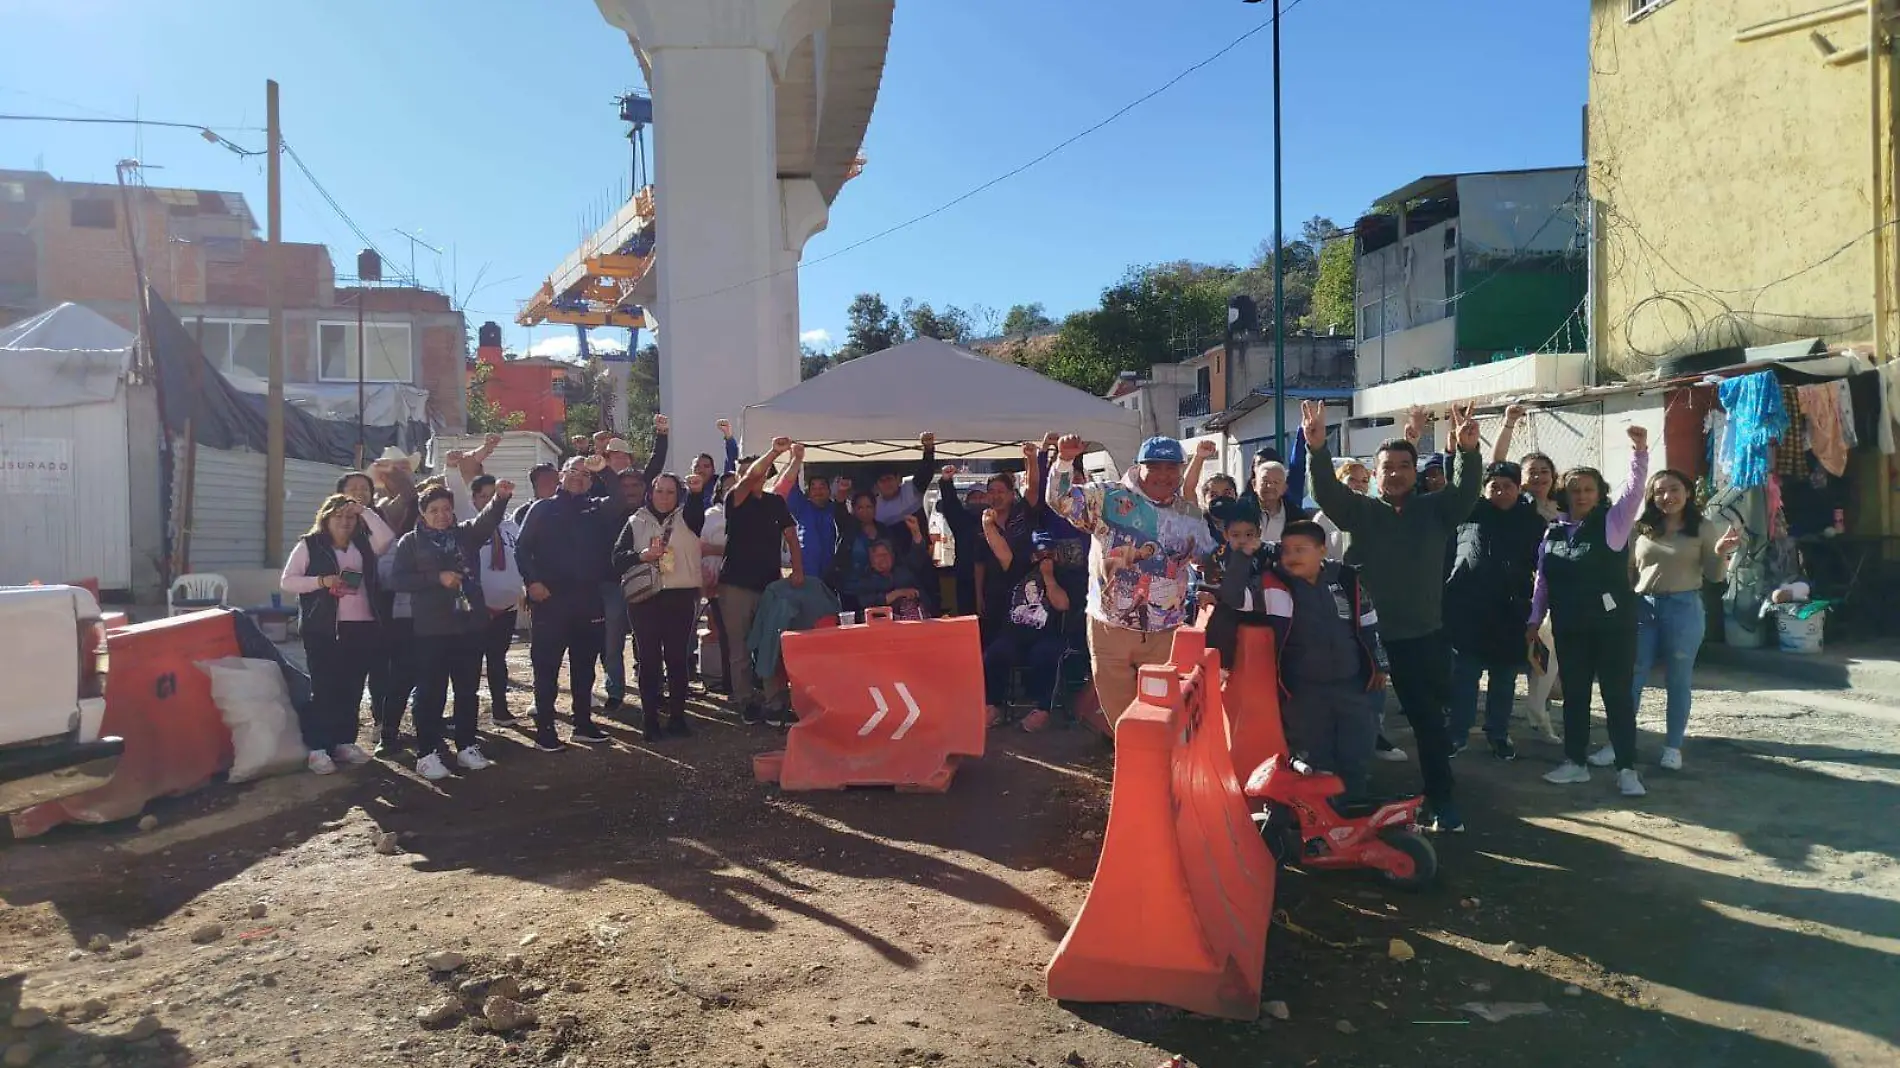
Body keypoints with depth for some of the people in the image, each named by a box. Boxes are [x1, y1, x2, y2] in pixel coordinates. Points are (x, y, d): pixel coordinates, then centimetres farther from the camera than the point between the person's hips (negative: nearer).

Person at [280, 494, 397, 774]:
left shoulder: (363, 544, 13)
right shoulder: (309, 545, 3)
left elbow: (388, 537, -6)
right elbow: (286, 581, -1)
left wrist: (365, 511, -6)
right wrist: (322, 581, -14)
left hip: (363, 627, 4)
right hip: (324, 629, -4)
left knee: (352, 688, 8)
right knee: (323, 688, -4)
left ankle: (344, 742, 18)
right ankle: (317, 748, 0)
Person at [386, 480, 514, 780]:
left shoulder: (466, 535, 9)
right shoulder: (411, 542, 4)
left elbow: (488, 519, -11)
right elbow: (396, 580, -6)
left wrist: (500, 498, -32)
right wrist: (437, 578, -16)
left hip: (470, 625, 3)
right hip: (431, 629, -3)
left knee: (468, 691, 10)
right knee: (431, 693, 0)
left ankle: (466, 746, 21)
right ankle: (427, 753, 6)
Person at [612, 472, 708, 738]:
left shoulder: (686, 519, 8)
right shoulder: (636, 522, 9)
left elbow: (697, 510, -16)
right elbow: (618, 556, 3)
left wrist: (696, 492, -36)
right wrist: (640, 555, -15)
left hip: (680, 598, 0)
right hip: (645, 599, 0)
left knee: (678, 657, 4)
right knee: (648, 659, 2)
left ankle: (677, 716, 12)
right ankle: (649, 719, 8)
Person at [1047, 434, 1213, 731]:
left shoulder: (1191, 514, 7)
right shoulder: (1107, 498, -4)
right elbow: (1061, 500, -14)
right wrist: (1065, 460, -29)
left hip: (1165, 635, 2)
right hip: (1110, 629, -2)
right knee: (1117, 710, 10)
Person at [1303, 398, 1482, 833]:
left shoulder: (1435, 510, 5)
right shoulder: (1360, 511, 2)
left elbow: (1466, 492, -10)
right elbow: (1326, 491, -12)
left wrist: (1469, 451, -29)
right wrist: (1317, 449, -30)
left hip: (1423, 636, 1)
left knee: (1429, 721, 9)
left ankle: (1441, 800, 19)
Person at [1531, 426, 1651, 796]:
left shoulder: (1612, 522, -2)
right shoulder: (1554, 531, 8)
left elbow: (1635, 488, -18)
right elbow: (1542, 580, 11)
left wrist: (1639, 450, -32)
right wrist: (1535, 620, 10)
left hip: (1612, 624, -4)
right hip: (1569, 627, 4)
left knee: (1618, 696, 1)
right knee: (1574, 695, 11)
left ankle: (1626, 769, 8)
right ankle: (1575, 762, 22)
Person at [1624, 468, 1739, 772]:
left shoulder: (1703, 528, -1)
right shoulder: (1642, 528, 3)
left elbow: (1715, 576, 0)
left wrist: (1721, 554, -18)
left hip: (1684, 608, -2)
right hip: (1643, 607, 2)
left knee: (1678, 681, 7)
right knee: (1631, 678, 5)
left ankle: (1673, 747, 17)